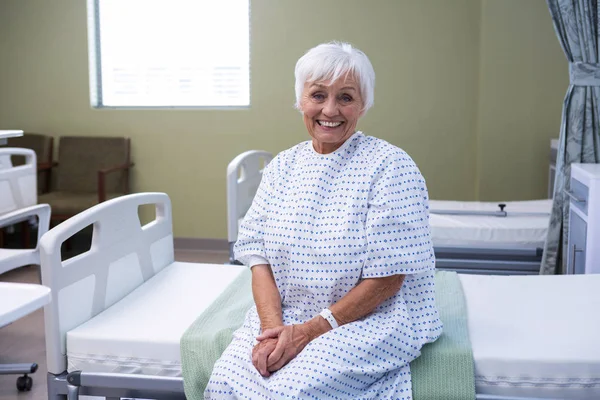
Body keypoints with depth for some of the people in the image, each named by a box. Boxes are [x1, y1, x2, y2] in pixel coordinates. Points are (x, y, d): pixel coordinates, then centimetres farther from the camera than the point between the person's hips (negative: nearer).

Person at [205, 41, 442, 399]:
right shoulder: (282, 167, 7)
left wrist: (310, 330, -15)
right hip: (284, 315, 4)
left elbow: (387, 278, -13)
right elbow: (259, 254, 3)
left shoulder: (390, 167, -10)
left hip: (371, 317, -4)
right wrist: (272, 325, -13)